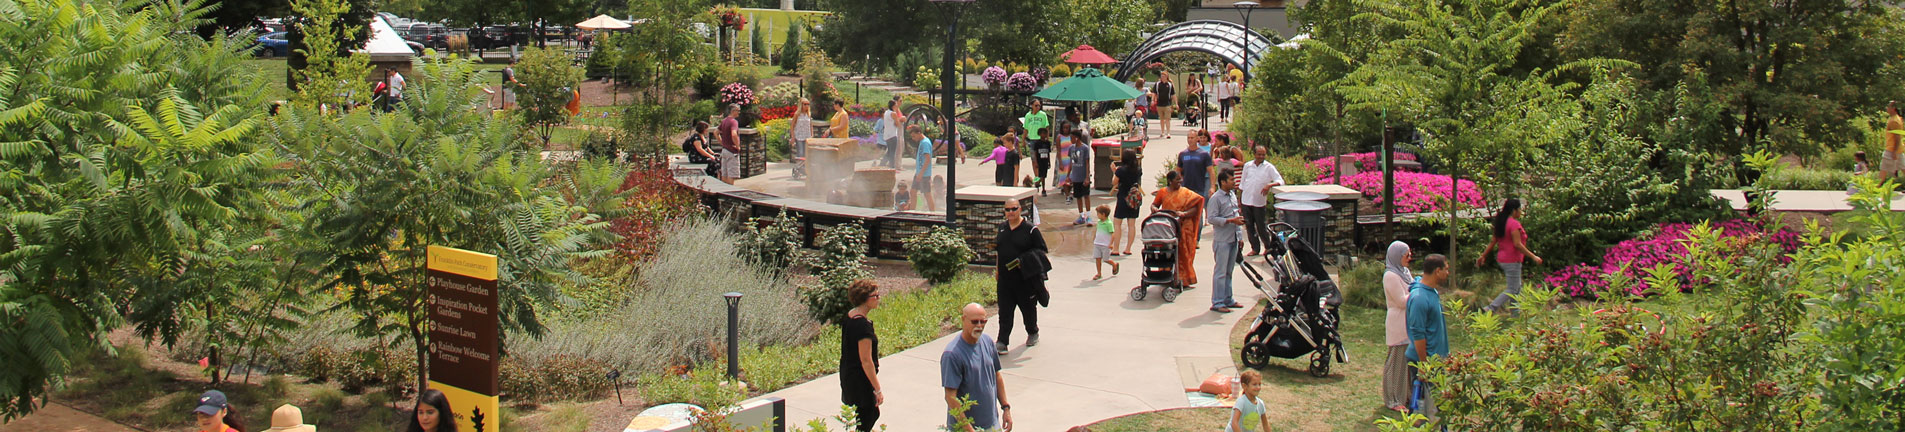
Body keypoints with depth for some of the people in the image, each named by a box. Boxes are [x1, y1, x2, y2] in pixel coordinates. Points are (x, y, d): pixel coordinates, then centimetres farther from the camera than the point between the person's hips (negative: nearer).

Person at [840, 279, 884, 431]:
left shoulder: (849, 316, 3)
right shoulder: (863, 325, -26)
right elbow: (866, 361, -24)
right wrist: (877, 390, -19)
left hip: (847, 375, 10)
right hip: (860, 382, -9)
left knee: (873, 413, 22)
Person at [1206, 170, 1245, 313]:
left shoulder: (1233, 195, 13)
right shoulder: (1215, 198, -12)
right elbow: (1211, 218, -18)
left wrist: (1240, 236, 17)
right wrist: (1231, 220, -22)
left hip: (1233, 239, 8)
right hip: (1222, 240, -8)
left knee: (1229, 270, 14)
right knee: (1220, 272, -5)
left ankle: (1227, 299, 23)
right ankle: (1217, 303, 0)